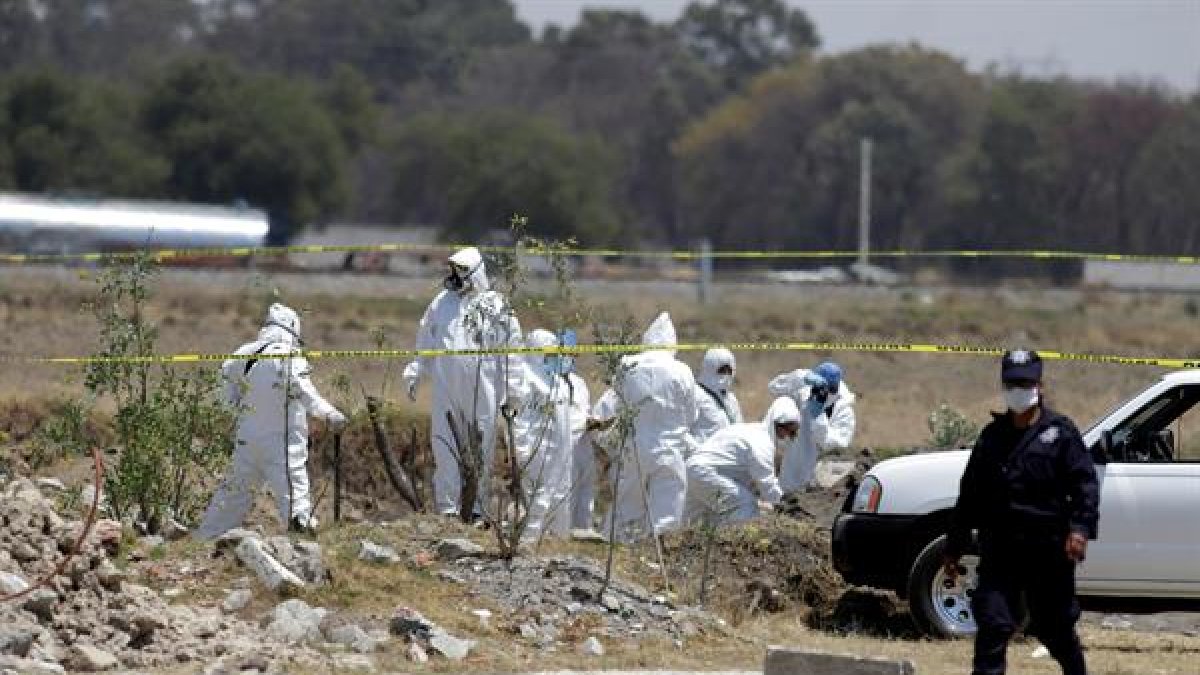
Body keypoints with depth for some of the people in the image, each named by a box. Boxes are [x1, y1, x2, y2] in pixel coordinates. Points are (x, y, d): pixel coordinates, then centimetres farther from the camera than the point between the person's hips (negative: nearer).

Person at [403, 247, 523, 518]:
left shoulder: (497, 307, 1)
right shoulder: (442, 302, 12)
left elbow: (510, 349, 1)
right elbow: (425, 341, 22)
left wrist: (510, 391, -2)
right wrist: (415, 374, 20)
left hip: (482, 391, -3)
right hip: (446, 389, 3)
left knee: (480, 448, 2)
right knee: (445, 446, -1)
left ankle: (475, 505, 11)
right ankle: (447, 506, 2)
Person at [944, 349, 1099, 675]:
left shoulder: (1060, 432, 1)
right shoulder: (992, 436, 12)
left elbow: (1085, 483, -6)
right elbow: (970, 493, 16)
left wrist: (1080, 527, -21)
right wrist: (954, 546, 15)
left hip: (1048, 550, -3)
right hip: (999, 550, 3)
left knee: (1055, 626, 10)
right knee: (992, 625, -6)